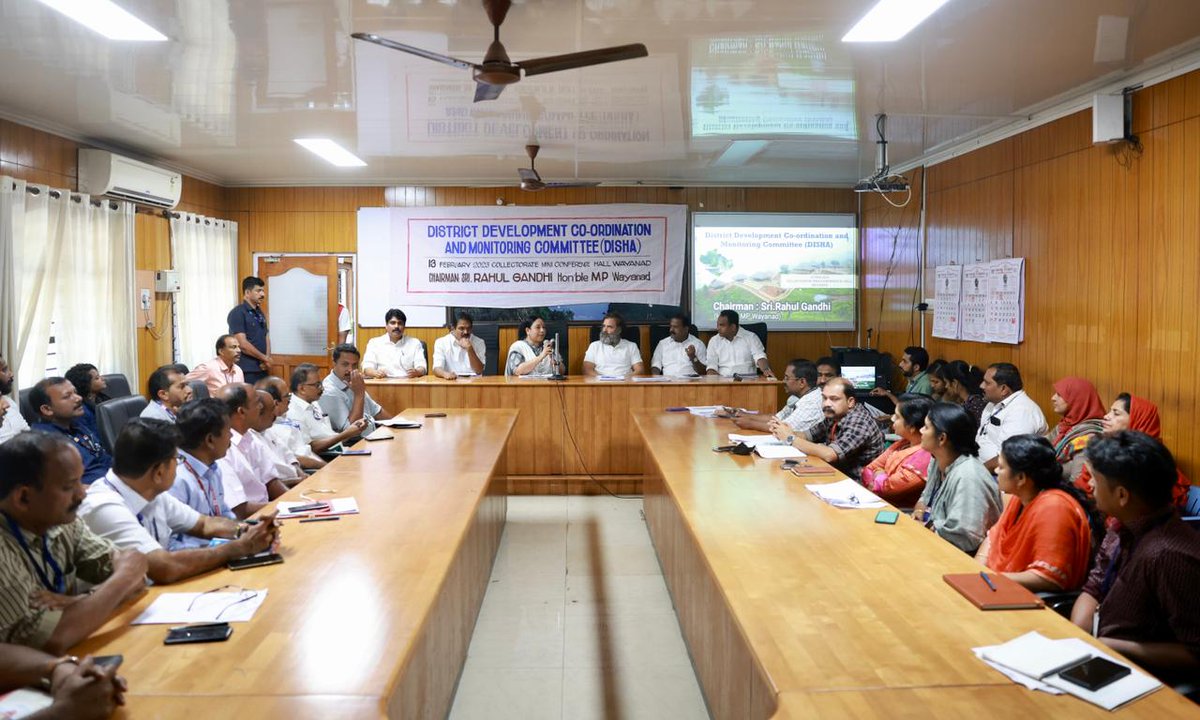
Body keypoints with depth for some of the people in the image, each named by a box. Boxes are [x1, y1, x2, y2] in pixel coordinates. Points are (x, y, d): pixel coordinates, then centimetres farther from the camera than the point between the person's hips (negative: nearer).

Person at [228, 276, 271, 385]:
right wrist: (264, 358, -7)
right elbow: (242, 344, -15)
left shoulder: (260, 313, 16)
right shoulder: (237, 313, -8)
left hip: (262, 369, 7)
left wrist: (267, 359, -3)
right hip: (247, 371, -7)